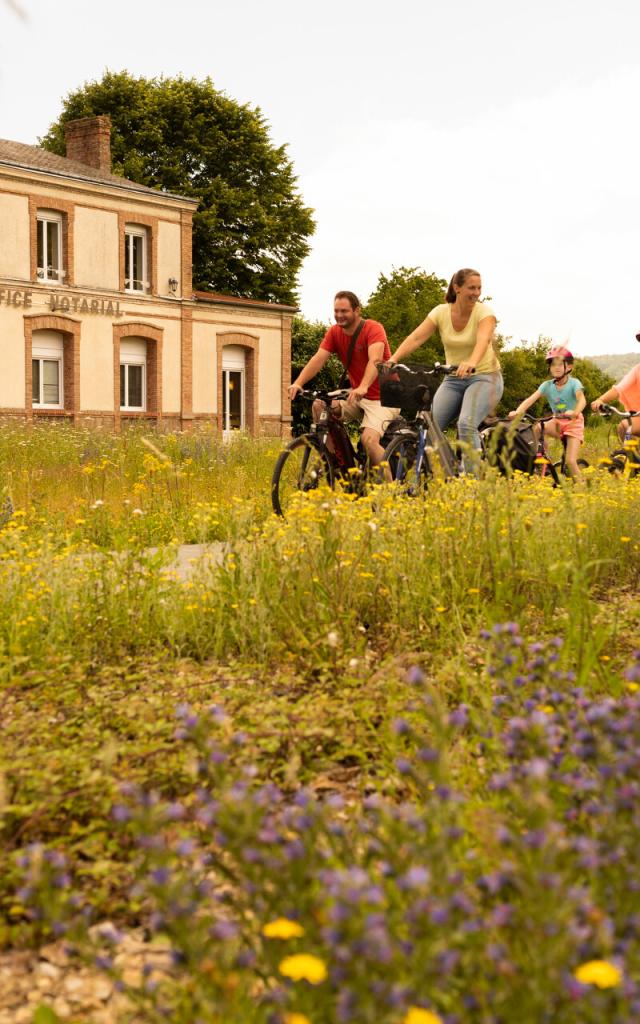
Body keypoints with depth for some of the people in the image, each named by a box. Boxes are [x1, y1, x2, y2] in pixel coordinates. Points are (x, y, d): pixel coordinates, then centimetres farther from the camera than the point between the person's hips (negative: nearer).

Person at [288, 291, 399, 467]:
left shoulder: (373, 328, -16)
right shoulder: (334, 332, 0)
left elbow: (375, 359, -33)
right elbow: (318, 359, -11)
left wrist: (363, 387, -51)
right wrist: (298, 383, -29)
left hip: (382, 398, -6)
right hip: (356, 396, 6)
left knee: (369, 439, -27)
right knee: (320, 406, -16)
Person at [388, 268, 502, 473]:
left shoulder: (484, 312, -12)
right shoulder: (441, 312, -3)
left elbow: (483, 340, -32)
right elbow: (416, 337, -14)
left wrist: (471, 362, -53)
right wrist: (393, 359, -32)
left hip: (484, 377, -4)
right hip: (453, 380, 4)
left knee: (466, 424, -28)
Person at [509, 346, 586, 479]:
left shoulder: (574, 383, -14)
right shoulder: (547, 385, -5)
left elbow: (582, 400, -32)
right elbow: (531, 399, -17)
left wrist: (575, 412, -54)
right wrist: (517, 412, -36)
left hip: (573, 423, -4)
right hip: (557, 423, 4)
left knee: (570, 461, -16)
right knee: (535, 428, -26)